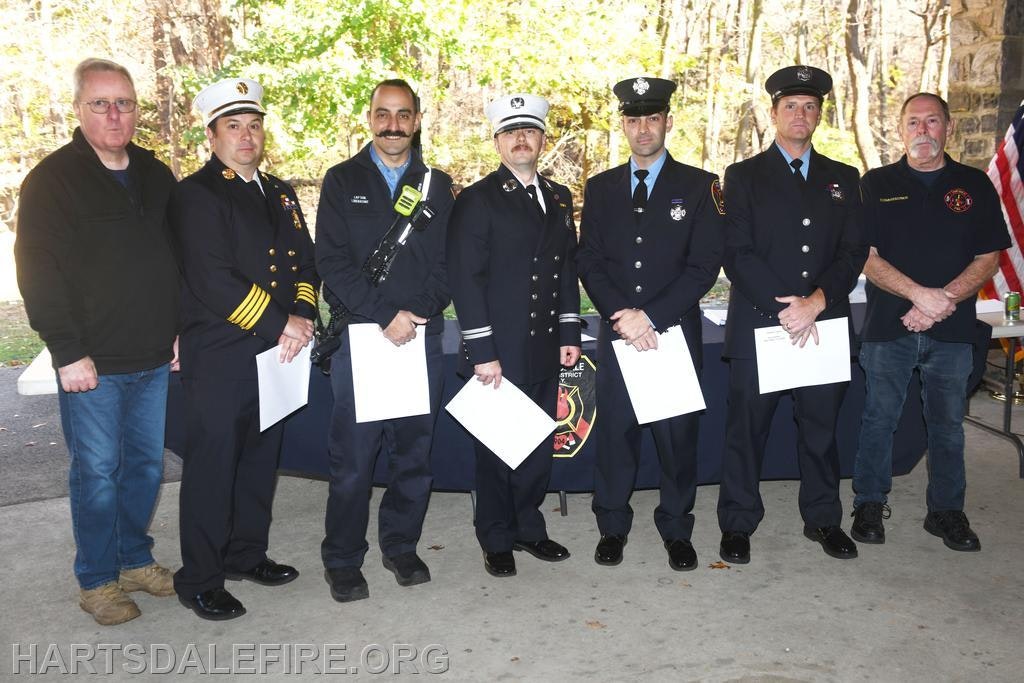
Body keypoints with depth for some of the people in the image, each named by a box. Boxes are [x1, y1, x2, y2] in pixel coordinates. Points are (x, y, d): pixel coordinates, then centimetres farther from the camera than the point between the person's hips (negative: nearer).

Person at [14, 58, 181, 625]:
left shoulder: (157, 177, 10)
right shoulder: (53, 179, -6)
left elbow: (179, 260, 15)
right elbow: (39, 273, -10)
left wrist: (180, 332, 8)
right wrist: (67, 353, -14)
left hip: (154, 358, 5)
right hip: (92, 364, -5)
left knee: (146, 465, 13)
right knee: (96, 472, 3)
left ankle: (136, 559, 30)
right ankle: (96, 580, 18)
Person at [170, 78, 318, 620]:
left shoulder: (280, 194, 16)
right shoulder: (196, 195, -8)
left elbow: (304, 263, 13)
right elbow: (213, 281, -18)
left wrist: (303, 316, -6)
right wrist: (282, 324, -16)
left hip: (275, 351, 7)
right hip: (217, 356, -7)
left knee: (261, 459, 16)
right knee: (211, 466, 1)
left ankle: (247, 555, 32)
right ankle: (199, 580, 15)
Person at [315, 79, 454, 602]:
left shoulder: (436, 184, 12)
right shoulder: (342, 181, 5)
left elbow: (447, 263, 6)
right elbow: (332, 261, -4)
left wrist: (419, 315, -10)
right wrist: (386, 315, -12)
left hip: (422, 337, 2)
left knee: (414, 451, 9)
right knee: (352, 457, 0)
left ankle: (401, 545, 25)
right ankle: (343, 560, 15)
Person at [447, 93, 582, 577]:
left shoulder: (559, 198, 12)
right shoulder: (477, 200, -7)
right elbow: (465, 278, -12)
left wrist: (569, 333, 9)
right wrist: (482, 351, -16)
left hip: (545, 351, 6)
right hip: (498, 351, -5)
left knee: (539, 443, 14)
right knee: (495, 446, 6)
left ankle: (528, 527, 30)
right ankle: (496, 539, 22)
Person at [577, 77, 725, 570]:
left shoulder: (699, 186, 2)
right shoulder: (600, 188, 10)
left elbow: (704, 266, -6)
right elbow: (589, 262, 5)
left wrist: (651, 317, -15)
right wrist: (622, 317, -11)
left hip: (676, 331, -1)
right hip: (616, 332, 2)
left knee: (678, 434, 5)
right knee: (614, 431, 6)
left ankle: (676, 530, 22)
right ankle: (612, 527, 22)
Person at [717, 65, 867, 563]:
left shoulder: (843, 179, 14)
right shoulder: (744, 176, 4)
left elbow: (853, 251, 5)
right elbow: (737, 254, -6)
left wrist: (817, 302, -12)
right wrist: (784, 308, -15)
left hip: (825, 326, 3)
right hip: (758, 326, -3)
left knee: (821, 427, 12)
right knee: (746, 429, 4)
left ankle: (823, 519, 28)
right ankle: (737, 525, 17)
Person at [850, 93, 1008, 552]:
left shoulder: (974, 185, 7)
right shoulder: (876, 185, 4)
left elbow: (989, 258, 3)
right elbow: (865, 256, -5)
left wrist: (944, 300, -13)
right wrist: (919, 293, -17)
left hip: (952, 328, 1)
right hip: (888, 325, -1)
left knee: (948, 423, 9)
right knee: (879, 418, 5)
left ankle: (947, 511, 22)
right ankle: (870, 505, 18)